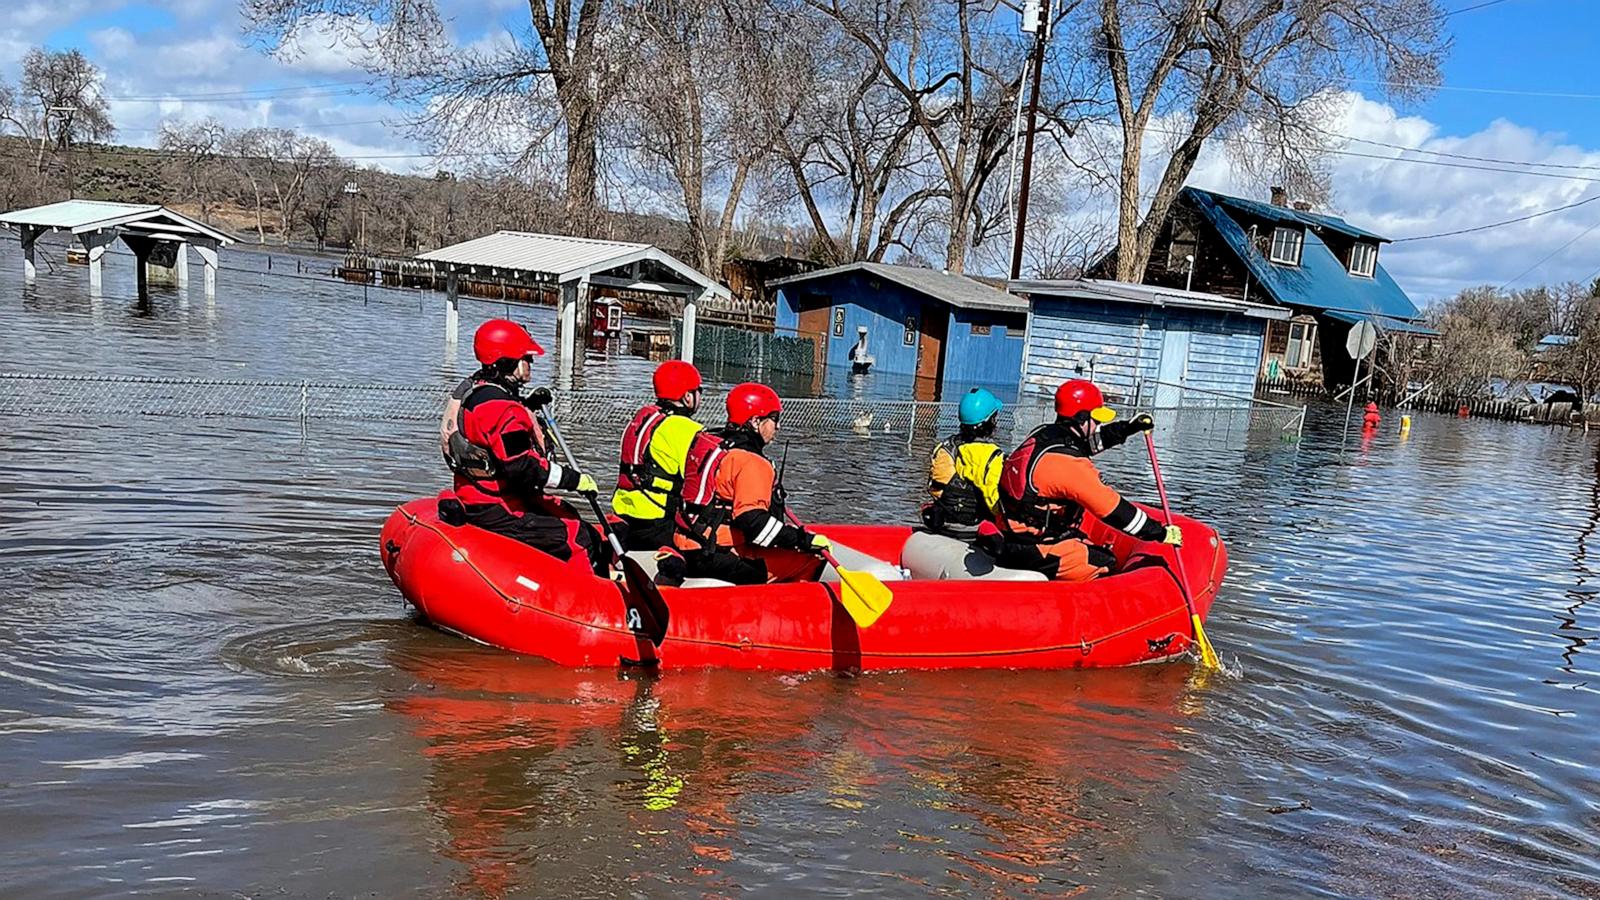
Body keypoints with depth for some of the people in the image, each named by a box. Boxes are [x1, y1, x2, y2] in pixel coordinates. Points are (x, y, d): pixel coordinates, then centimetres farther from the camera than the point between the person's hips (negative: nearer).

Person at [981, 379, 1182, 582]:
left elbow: (1093, 439, 27)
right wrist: (1160, 533, -8)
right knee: (1109, 567, -6)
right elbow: (1113, 510, -17)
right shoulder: (1070, 464, -22)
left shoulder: (1043, 434, 5)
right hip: (1036, 548, -9)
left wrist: (1129, 428, 23)